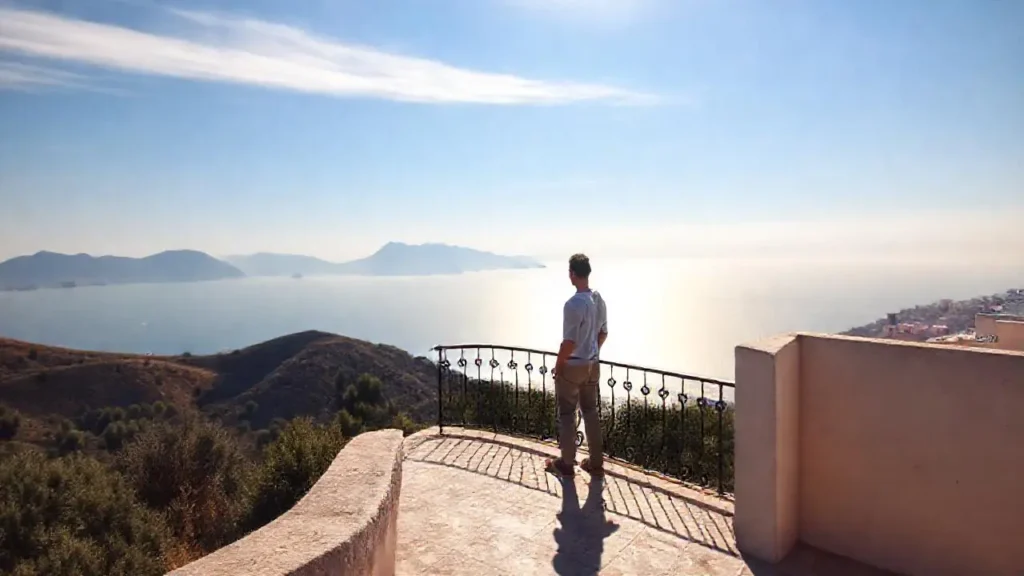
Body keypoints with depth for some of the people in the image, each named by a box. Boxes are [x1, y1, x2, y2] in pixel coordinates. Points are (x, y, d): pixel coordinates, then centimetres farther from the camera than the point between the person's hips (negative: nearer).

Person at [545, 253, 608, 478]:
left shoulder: (573, 304, -24)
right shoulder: (599, 300, 2)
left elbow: (569, 342, -23)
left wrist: (558, 366, -10)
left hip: (572, 366, -7)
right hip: (592, 365, 7)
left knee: (567, 414, 7)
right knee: (591, 412, 16)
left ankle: (566, 463, 19)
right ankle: (596, 463, 24)